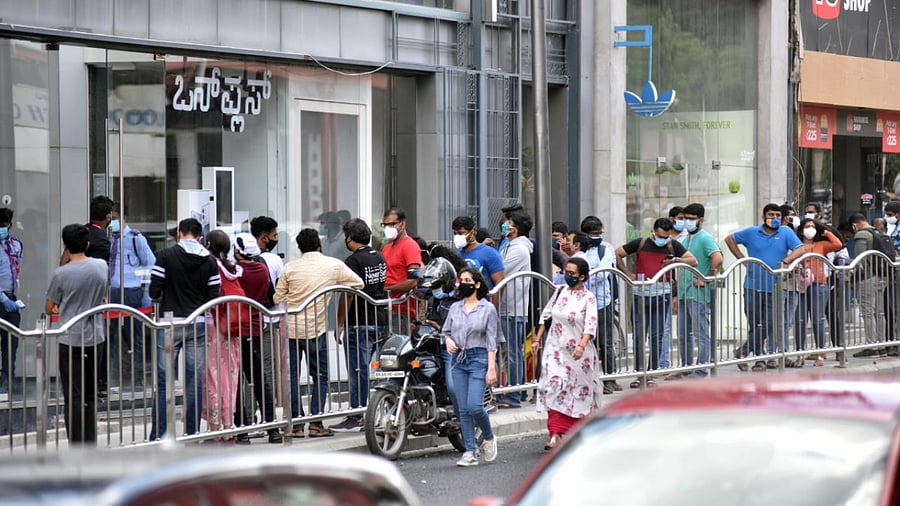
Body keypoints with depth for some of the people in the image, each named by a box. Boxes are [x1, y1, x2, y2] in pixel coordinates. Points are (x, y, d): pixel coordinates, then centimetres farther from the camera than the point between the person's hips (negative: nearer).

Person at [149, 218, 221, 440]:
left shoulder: (166, 256, -6)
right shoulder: (209, 261, 2)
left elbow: (154, 292, -8)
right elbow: (213, 298, 0)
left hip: (170, 323, -2)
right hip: (198, 324, 3)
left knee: (163, 381, 1)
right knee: (195, 381, 7)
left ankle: (158, 435, -1)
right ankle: (192, 434, 9)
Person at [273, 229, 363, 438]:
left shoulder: (290, 267, 2)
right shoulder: (333, 265, -1)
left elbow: (278, 298, 4)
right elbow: (358, 284, 8)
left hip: (290, 328, 2)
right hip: (315, 329, -2)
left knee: (292, 376, 7)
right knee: (320, 376, 7)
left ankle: (296, 423, 7)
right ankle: (316, 423, 1)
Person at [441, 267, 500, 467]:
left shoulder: (487, 308, -1)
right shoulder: (455, 308, 11)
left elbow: (491, 340, -4)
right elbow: (445, 331, 21)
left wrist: (491, 368, -10)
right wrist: (448, 340, -3)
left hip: (479, 359, -5)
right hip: (458, 360, 5)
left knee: (475, 406, -15)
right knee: (464, 410, 2)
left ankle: (489, 438, 12)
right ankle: (470, 452, 5)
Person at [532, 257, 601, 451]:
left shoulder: (588, 298, -7)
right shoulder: (560, 292, 5)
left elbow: (590, 325, -19)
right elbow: (546, 316, 16)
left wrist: (582, 346, -33)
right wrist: (538, 339, 13)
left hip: (579, 353, -2)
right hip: (556, 349, 2)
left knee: (580, 391, 9)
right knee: (554, 386, -13)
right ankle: (555, 434, -17)